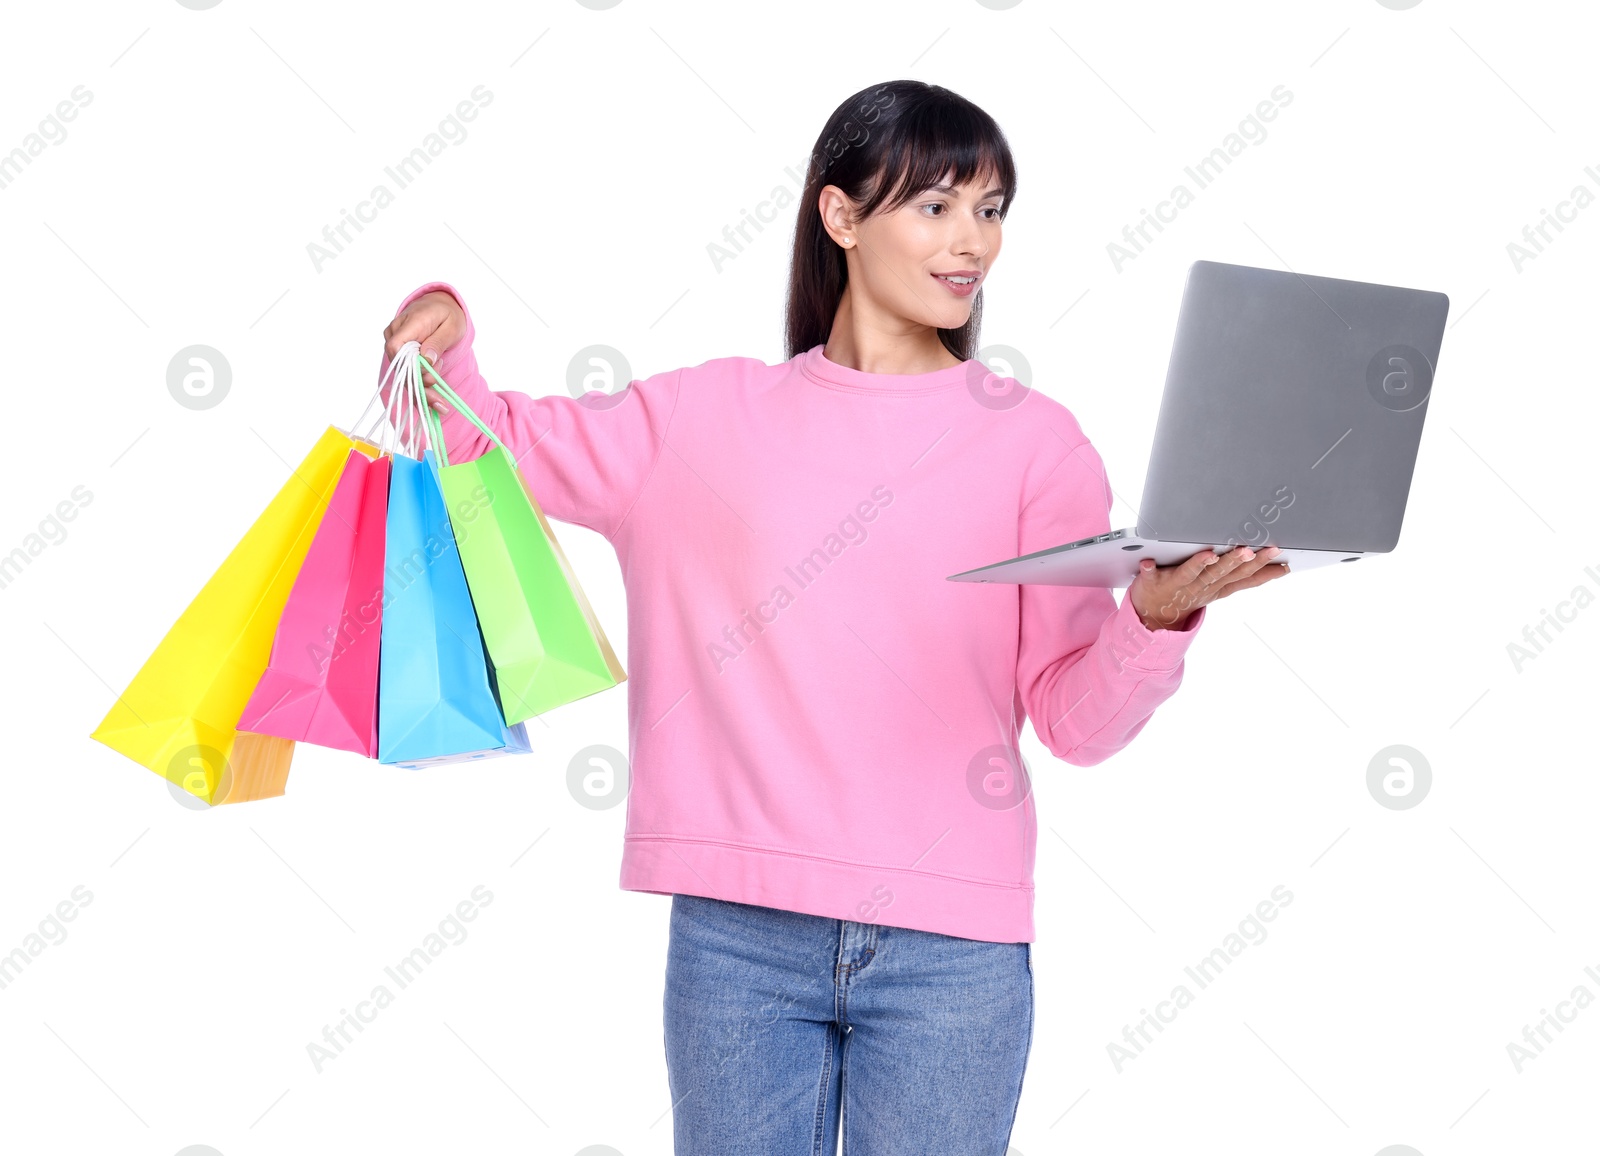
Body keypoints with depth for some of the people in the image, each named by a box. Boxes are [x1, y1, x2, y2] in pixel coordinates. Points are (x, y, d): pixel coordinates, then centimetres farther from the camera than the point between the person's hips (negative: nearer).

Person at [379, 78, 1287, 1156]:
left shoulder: (1034, 439, 4)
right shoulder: (714, 413, 8)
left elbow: (1076, 719, 0)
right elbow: (493, 445, 15)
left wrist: (1159, 616, -20)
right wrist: (445, 347, -5)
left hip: (951, 943, -1)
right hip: (738, 928, 1)